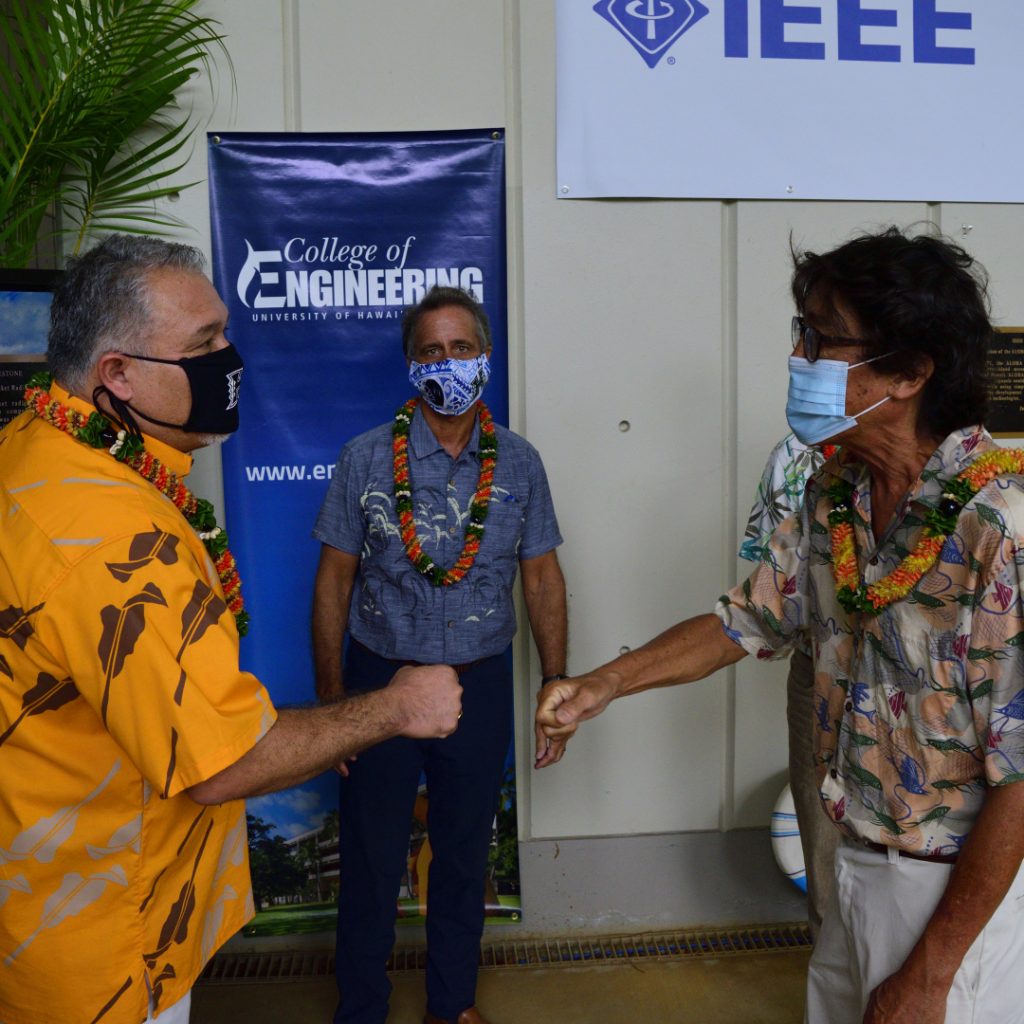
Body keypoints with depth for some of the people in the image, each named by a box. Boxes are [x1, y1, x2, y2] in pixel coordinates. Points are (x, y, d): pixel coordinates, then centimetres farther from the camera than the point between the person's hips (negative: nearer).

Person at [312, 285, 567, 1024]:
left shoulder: (519, 463, -2)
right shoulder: (367, 458, -7)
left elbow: (543, 579, 2)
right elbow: (334, 582, -4)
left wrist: (556, 688, -1)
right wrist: (332, 703, -6)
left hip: (480, 684, 2)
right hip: (382, 678, -1)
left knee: (465, 852, 18)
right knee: (372, 857, 13)